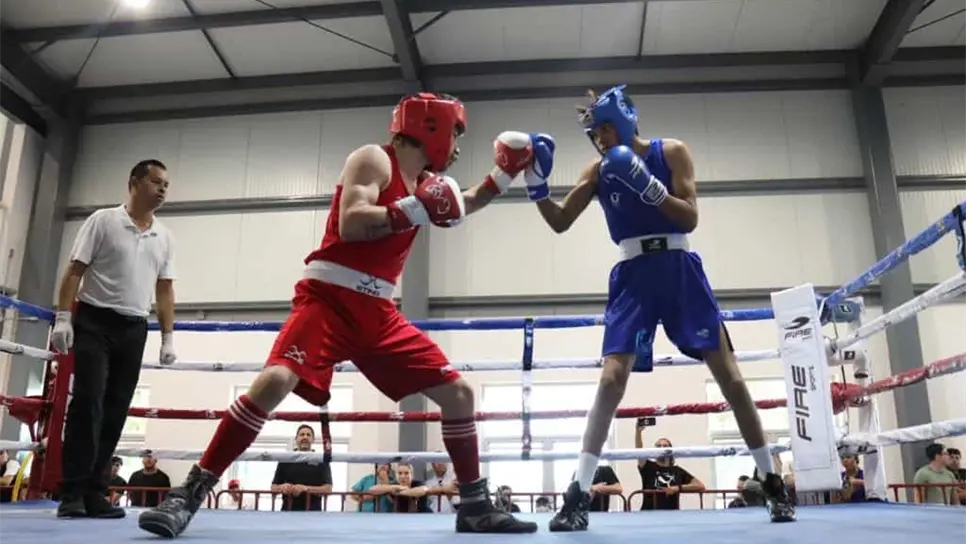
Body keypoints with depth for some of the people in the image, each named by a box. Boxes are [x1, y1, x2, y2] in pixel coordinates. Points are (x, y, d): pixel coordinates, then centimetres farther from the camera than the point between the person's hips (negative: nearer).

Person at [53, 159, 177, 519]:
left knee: (116, 410, 3)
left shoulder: (165, 237, 11)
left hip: (134, 328, 5)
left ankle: (94, 492, 9)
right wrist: (63, 318, -12)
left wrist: (168, 338, 8)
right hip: (94, 320, -4)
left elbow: (164, 290, 14)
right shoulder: (103, 220, 0)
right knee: (87, 402, -12)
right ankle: (72, 493, -5)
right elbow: (75, 271, -3)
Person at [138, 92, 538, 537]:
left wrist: (503, 177, 28)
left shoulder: (424, 181, 17)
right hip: (329, 299, -7)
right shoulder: (374, 159, -5)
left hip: (378, 313, 7)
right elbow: (351, 225, -20)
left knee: (458, 394, 2)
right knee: (275, 381, -27)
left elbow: (457, 209, 37)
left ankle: (475, 507, 15)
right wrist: (417, 209, -19)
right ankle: (188, 495, -12)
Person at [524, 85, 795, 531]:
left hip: (679, 270, 0)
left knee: (729, 376, 1)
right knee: (611, 380, -12)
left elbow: (690, 218, -9)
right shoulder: (597, 172, 5)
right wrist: (536, 183, -12)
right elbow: (560, 222, 3)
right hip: (633, 276, 1)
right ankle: (578, 497, -9)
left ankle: (773, 484, 17)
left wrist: (647, 185, -23)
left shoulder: (671, 153, 0)